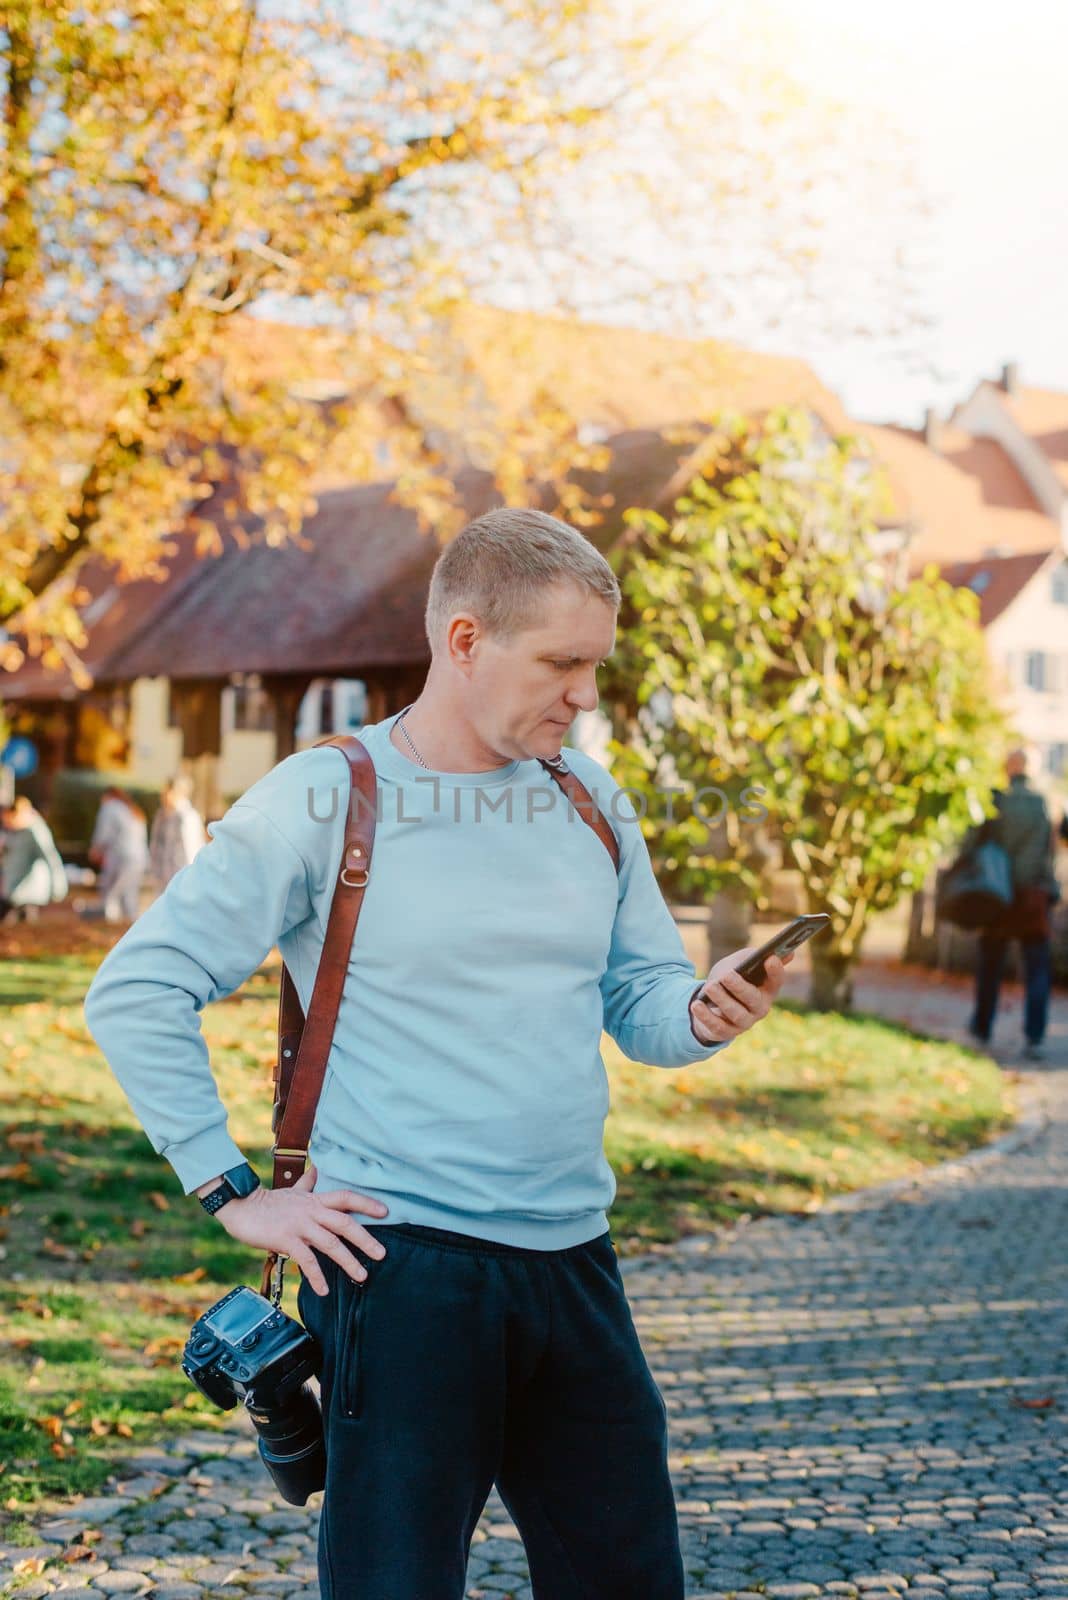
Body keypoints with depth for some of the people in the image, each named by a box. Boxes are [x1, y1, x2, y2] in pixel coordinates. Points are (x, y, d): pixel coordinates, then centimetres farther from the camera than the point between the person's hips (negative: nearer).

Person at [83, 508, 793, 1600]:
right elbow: (135, 995, -8)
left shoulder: (594, 803, 10)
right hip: (404, 1265, -5)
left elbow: (640, 1003, 13)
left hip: (575, 1264, 6)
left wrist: (703, 1014, -10)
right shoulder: (324, 802, -7)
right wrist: (234, 1194, -10)